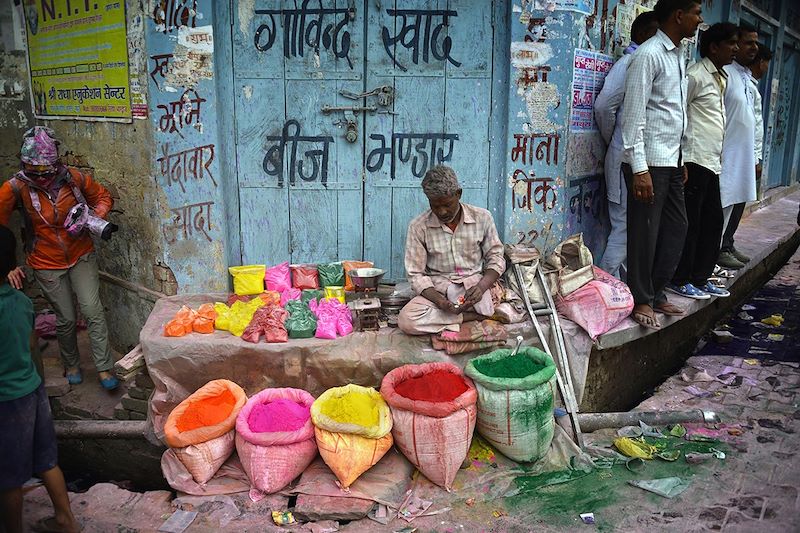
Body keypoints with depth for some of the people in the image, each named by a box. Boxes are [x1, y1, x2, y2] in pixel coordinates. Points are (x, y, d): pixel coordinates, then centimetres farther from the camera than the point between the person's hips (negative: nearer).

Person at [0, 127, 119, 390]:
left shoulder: (73, 178, -12)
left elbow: (103, 197, 4)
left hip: (81, 256, 1)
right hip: (47, 264, -1)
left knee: (93, 310, -6)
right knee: (66, 319, 8)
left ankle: (105, 369, 3)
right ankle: (71, 366, 32)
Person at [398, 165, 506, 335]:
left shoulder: (482, 217, -3)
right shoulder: (418, 227, -7)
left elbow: (496, 258, 3)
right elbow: (416, 274, -5)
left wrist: (481, 287, -17)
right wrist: (439, 300, -23)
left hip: (474, 286, 0)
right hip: (437, 290, 1)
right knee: (406, 320, -29)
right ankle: (471, 316, -15)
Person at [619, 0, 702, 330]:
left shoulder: (679, 55, 16)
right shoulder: (649, 54, -12)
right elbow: (634, 114, -17)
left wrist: (682, 159, 19)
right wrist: (639, 169, -22)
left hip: (671, 161, 9)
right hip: (649, 163, -9)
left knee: (676, 227, 13)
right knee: (645, 234, -2)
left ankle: (656, 294, 24)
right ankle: (641, 301, 11)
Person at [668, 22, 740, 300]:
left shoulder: (720, 78, 18)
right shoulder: (696, 75, -9)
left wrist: (718, 157, 16)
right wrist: (680, 161, -16)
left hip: (712, 162, 9)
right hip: (694, 160, -9)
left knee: (713, 222, 11)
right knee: (690, 222, -3)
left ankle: (700, 278, 20)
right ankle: (679, 280, 7)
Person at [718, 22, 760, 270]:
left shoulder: (748, 79, 17)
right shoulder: (725, 73, -11)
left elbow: (751, 119, 21)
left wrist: (755, 156, 19)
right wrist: (717, 150, -21)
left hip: (745, 154, 9)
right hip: (728, 153, -9)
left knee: (739, 201, 12)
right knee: (726, 202, -6)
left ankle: (728, 244, 22)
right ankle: (718, 249, 3)